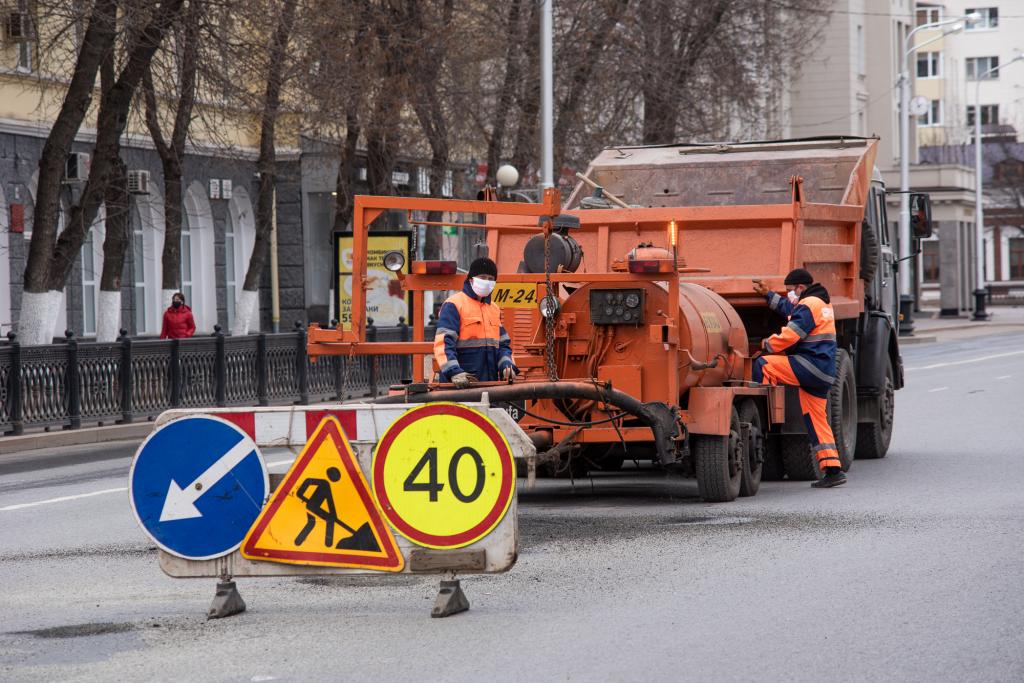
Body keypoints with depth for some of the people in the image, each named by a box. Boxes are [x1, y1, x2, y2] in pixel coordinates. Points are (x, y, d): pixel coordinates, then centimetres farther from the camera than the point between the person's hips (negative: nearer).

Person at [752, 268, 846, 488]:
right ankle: (832, 470, 6)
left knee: (763, 365, -12)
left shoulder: (808, 306, -10)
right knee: (817, 419, 10)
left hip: (810, 365, -10)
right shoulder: (821, 303, 23)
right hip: (822, 374, 10)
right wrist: (767, 295, 44)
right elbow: (788, 308, 42)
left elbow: (790, 336, -18)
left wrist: (766, 346, -2)